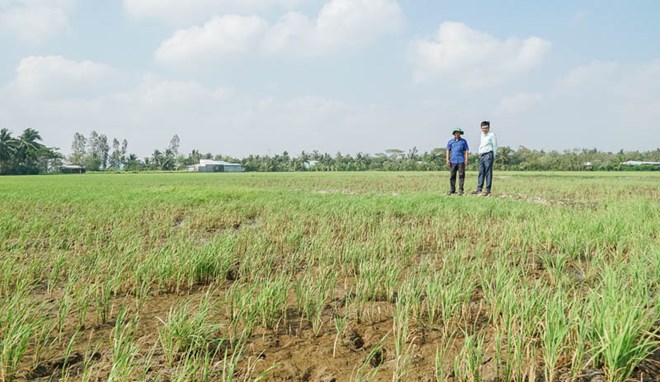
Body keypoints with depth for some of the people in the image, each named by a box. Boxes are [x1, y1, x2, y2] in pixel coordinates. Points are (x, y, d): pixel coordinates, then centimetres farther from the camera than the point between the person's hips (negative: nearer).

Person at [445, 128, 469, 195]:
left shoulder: (463, 141, 10)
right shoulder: (450, 141, 13)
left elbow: (466, 150, 7)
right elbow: (448, 151, 11)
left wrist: (466, 159, -3)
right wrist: (447, 159, 1)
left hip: (461, 161, -1)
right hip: (453, 161, 1)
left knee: (461, 175, -4)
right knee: (452, 176, 2)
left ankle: (460, 190, 0)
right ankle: (452, 190, 9)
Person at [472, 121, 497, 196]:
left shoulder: (491, 135, -3)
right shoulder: (482, 135, 17)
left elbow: (495, 146, -4)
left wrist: (493, 157, -8)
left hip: (488, 154, -7)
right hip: (481, 155, 7)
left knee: (488, 173, -5)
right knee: (481, 172, 7)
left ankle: (487, 190, -5)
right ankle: (479, 189, 9)